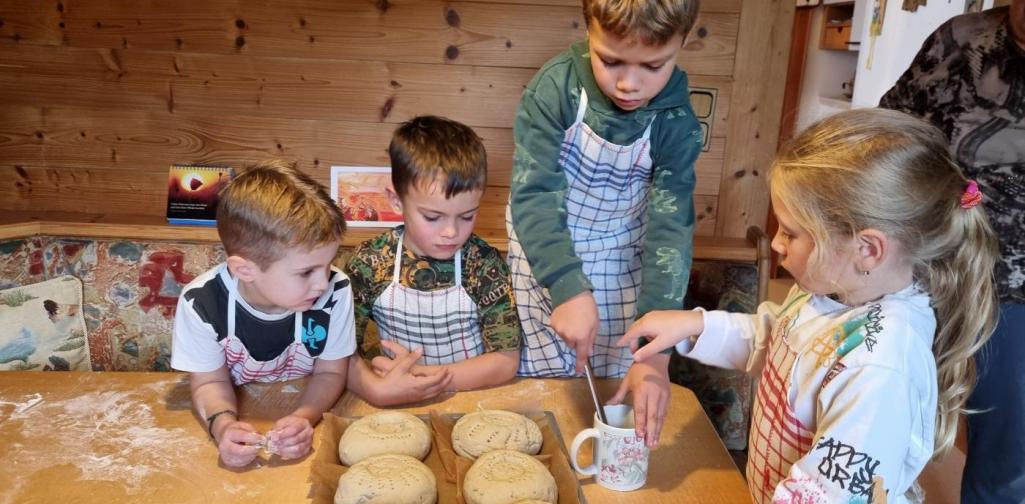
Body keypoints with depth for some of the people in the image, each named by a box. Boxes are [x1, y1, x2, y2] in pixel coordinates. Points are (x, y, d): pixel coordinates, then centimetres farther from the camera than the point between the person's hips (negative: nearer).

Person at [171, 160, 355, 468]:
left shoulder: (336, 293, -22)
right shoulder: (201, 304, -21)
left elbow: (330, 373, -9)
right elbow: (210, 382, -7)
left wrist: (304, 417, -28)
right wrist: (223, 424, -28)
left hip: (309, 417, -1)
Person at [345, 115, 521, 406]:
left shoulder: (485, 266, -11)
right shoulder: (370, 264, -9)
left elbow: (506, 361, -10)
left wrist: (421, 374, -18)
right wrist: (377, 389, -25)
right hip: (398, 405, 0)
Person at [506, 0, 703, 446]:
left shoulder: (676, 123, -19)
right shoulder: (554, 88, -24)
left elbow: (670, 230, -21)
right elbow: (533, 195, -28)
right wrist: (569, 289, -41)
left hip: (623, 260, 2)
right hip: (545, 254, -1)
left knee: (629, 390, 7)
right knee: (544, 380, 7)